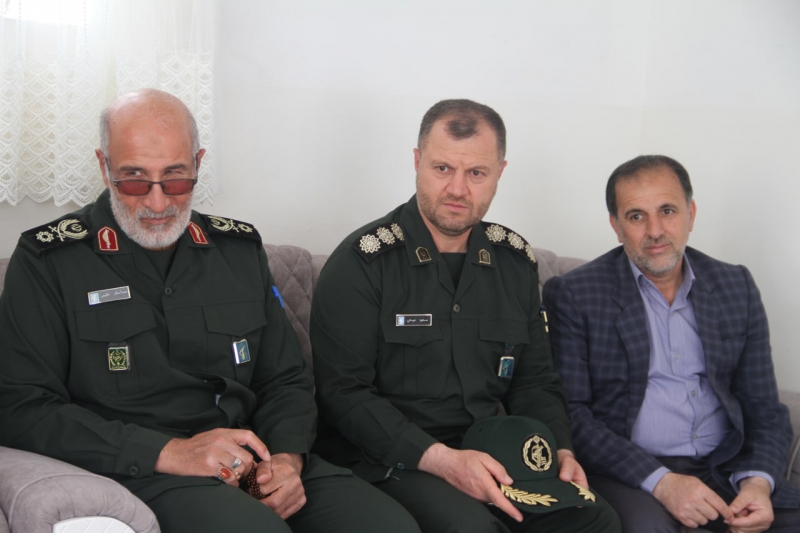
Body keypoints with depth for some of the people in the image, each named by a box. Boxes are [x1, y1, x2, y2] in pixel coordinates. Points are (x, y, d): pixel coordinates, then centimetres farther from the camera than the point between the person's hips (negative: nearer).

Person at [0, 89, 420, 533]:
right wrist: (168, 453, -17)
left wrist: (286, 458, -5)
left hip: (250, 464, 5)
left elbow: (286, 380, 17)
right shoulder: (48, 260, 1)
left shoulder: (240, 249, 15)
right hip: (132, 473, -5)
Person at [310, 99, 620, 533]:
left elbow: (534, 382, 17)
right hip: (388, 460, -5)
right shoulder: (362, 262, -7)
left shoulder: (516, 263, 10)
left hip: (491, 455, 6)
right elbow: (344, 393, -13)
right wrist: (440, 460, -22)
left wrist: (561, 451, -2)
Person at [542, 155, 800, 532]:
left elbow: (764, 408, 11)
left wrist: (758, 481, -9)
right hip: (627, 473, -4)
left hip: (726, 468, 4)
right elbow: (569, 414, -7)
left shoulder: (737, 287, 10)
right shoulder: (573, 295, -1)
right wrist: (660, 481, -18)